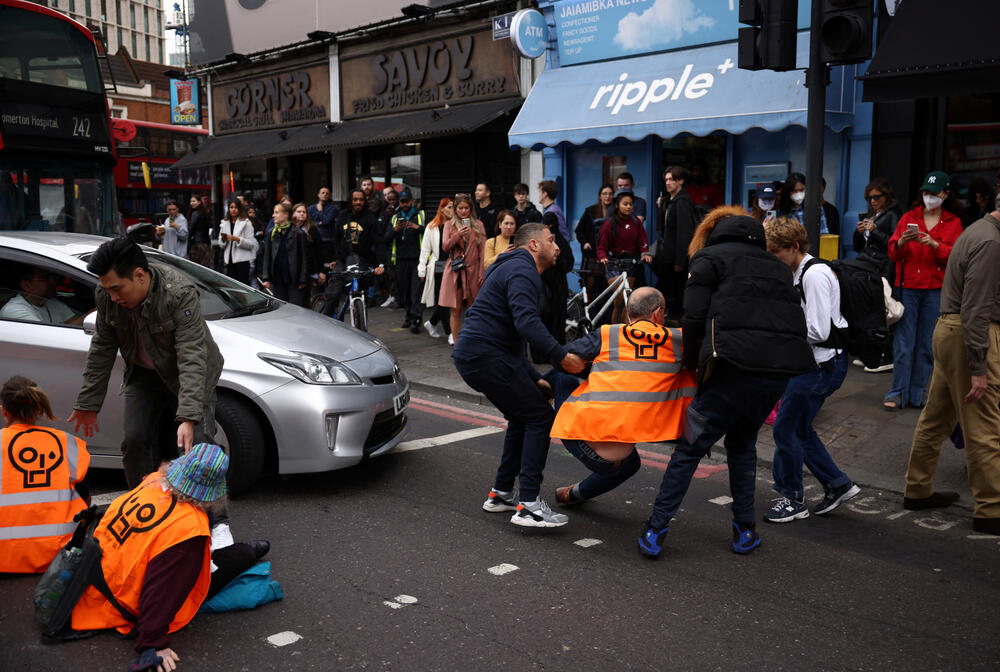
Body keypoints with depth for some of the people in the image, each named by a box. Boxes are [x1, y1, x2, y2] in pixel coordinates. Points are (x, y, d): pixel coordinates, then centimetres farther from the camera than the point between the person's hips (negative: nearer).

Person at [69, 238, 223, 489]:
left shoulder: (180, 294, -33)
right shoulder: (106, 294, -14)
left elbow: (192, 358, -36)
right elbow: (102, 348, -1)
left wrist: (188, 418, -43)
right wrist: (88, 404, 1)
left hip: (190, 375, -5)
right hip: (144, 375, 5)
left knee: (194, 445, -12)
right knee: (135, 442, -2)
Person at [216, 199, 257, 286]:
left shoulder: (246, 223, -1)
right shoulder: (224, 224, 14)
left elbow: (251, 244, -9)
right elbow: (221, 245, 16)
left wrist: (236, 239, -18)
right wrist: (223, 239, -5)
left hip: (242, 260, -4)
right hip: (228, 260, 4)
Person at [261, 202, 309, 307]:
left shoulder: (298, 233, -5)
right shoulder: (271, 234, 8)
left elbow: (304, 258, -4)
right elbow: (267, 257, 11)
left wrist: (303, 280, -8)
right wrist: (266, 278, 4)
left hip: (294, 280, -4)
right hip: (277, 280, 4)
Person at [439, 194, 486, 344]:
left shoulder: (478, 225, 8)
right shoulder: (449, 225, 8)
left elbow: (482, 250, 5)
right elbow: (445, 247, -1)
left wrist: (482, 272, -2)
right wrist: (458, 235, -16)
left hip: (473, 270, 0)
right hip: (455, 271, 0)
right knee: (456, 309, 0)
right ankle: (456, 341, 6)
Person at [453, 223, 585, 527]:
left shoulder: (515, 269, 27)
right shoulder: (523, 270, -8)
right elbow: (526, 322, -26)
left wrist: (535, 379, 23)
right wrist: (562, 357, -28)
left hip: (471, 356, 11)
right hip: (486, 357, -11)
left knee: (523, 418, 19)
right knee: (541, 416, -8)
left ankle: (501, 493, 25)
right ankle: (528, 505, -10)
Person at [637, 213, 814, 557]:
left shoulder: (709, 258, 10)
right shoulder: (776, 265, 27)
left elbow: (694, 319, -2)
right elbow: (793, 319, 22)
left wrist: (692, 361, 13)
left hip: (736, 367, -6)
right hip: (781, 369, 6)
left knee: (690, 448, 3)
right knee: (743, 444, 25)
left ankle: (655, 532, 4)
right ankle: (745, 531, 27)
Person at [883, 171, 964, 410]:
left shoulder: (953, 223, 8)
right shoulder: (908, 218, 9)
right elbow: (893, 254, 5)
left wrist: (934, 244, -18)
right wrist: (902, 242, -16)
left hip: (936, 290, 0)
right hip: (908, 288, 0)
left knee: (926, 345, 4)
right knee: (903, 343, -2)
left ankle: (917, 394, 13)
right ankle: (898, 393, 4)